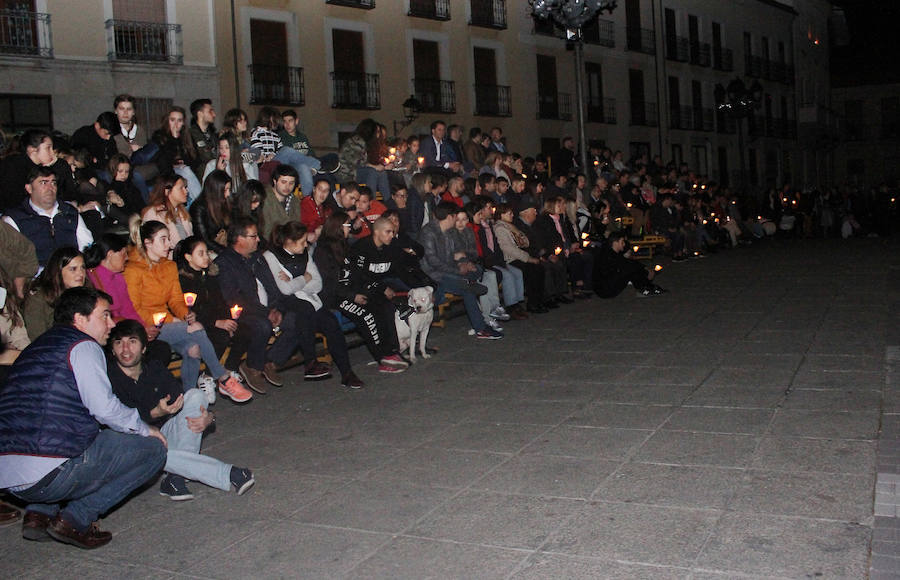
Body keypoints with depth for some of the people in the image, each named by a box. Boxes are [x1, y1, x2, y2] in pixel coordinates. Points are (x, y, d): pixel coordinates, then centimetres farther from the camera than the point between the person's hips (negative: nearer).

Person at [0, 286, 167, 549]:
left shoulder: (36, 347, 24)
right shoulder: (82, 345, -3)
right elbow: (104, 407, -13)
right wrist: (146, 430, 5)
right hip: (47, 474, -9)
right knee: (152, 448, 2)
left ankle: (40, 512, 16)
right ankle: (76, 519, -2)